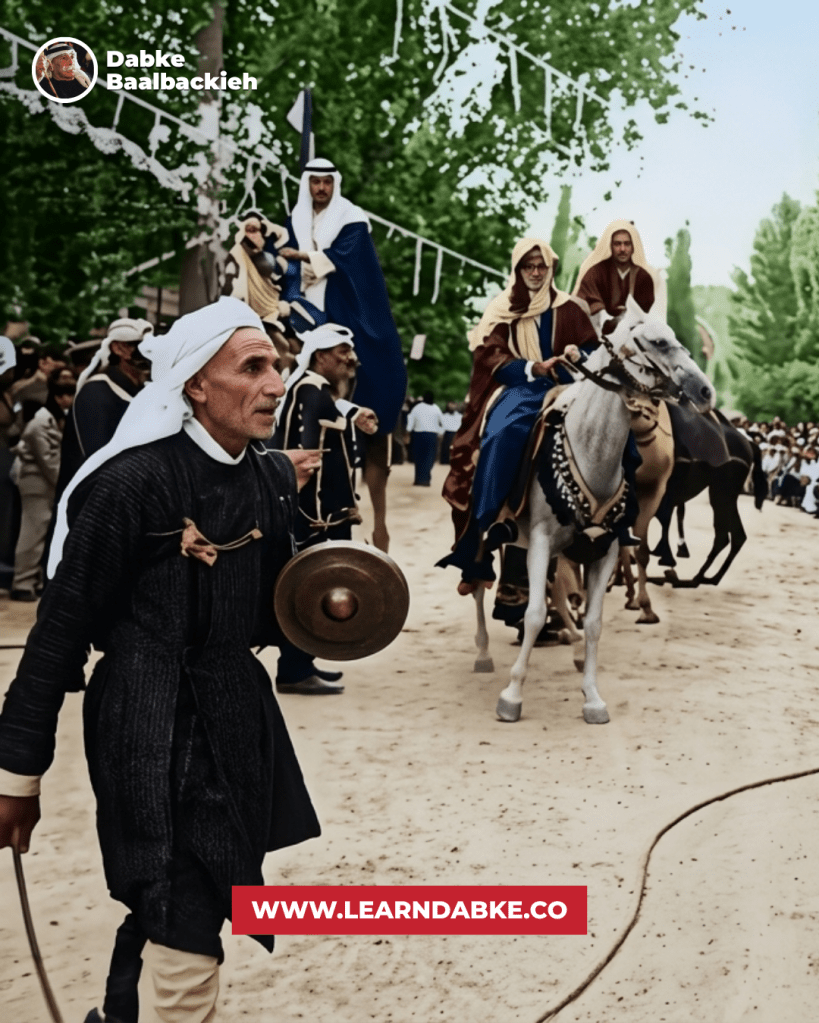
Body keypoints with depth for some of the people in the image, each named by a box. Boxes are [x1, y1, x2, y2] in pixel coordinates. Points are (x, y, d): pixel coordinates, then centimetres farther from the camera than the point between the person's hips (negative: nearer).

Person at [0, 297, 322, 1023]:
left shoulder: (271, 479, 3)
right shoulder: (135, 480, -19)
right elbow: (62, 630, -15)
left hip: (238, 721, 8)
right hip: (155, 734, -8)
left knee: (167, 911, 24)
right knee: (187, 947, -7)